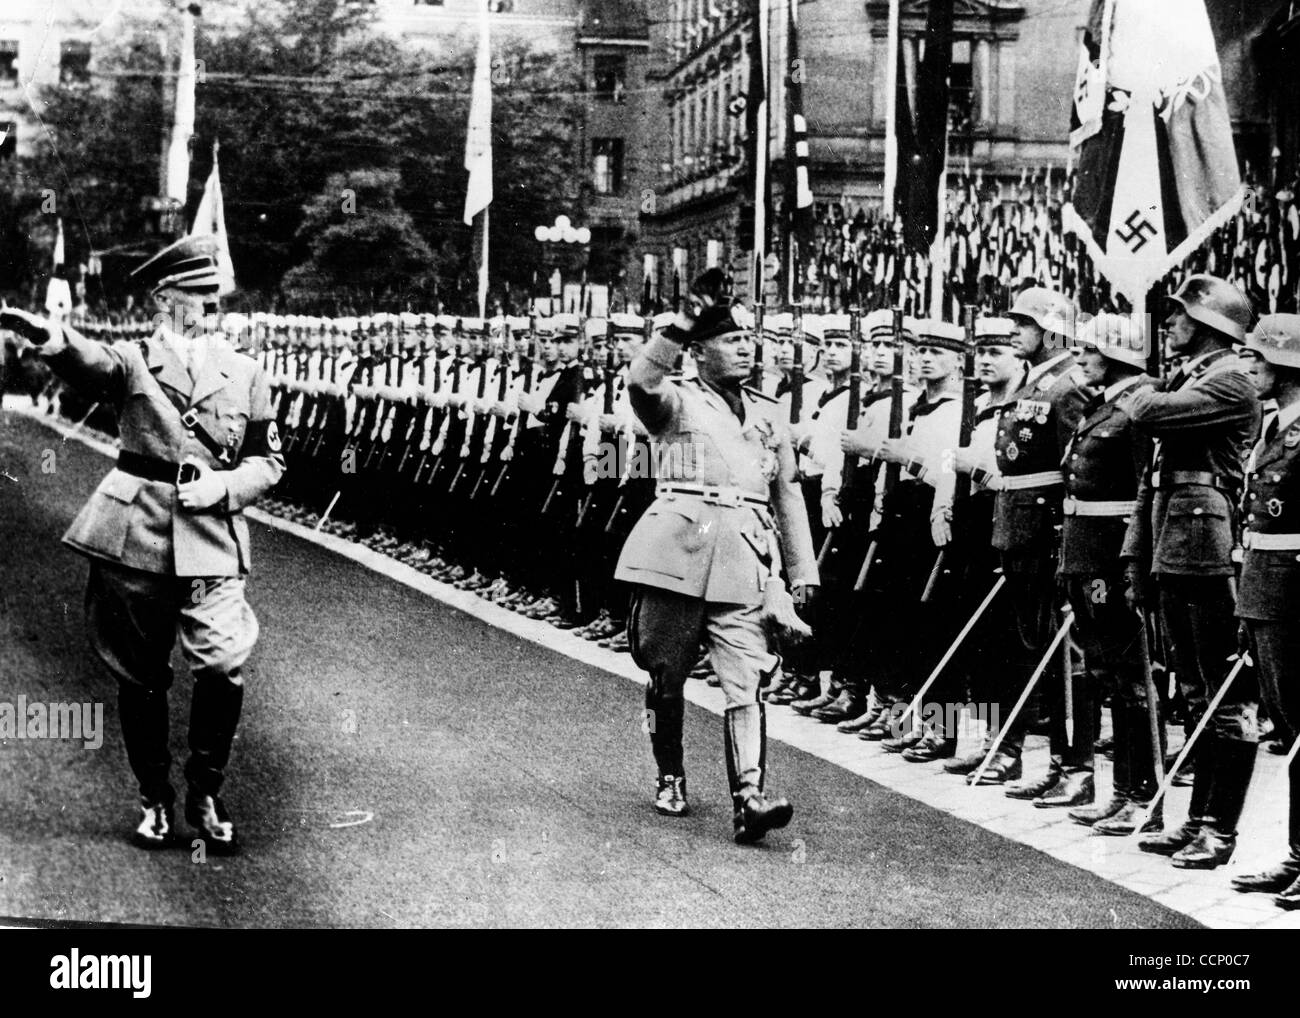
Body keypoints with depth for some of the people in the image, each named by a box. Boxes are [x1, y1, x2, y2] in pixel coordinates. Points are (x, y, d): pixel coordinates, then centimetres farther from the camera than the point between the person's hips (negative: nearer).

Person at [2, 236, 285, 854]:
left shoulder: (243, 373, 10)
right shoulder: (131, 362, 4)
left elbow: (268, 461, 15)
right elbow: (88, 363, -21)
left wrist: (223, 486, -6)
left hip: (212, 540, 1)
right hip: (134, 536, 0)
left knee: (223, 667, -14)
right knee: (140, 676, 6)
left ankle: (205, 793, 6)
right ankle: (154, 800, 23)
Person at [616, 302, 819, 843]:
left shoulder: (769, 416, 21)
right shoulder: (677, 401, 7)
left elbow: (789, 498, 25)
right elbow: (641, 381, -18)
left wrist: (802, 577, 20)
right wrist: (684, 324, -26)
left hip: (746, 560, 3)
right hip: (678, 551, -2)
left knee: (745, 684, -11)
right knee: (666, 680, 8)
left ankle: (748, 799, -20)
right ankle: (670, 779, 27)